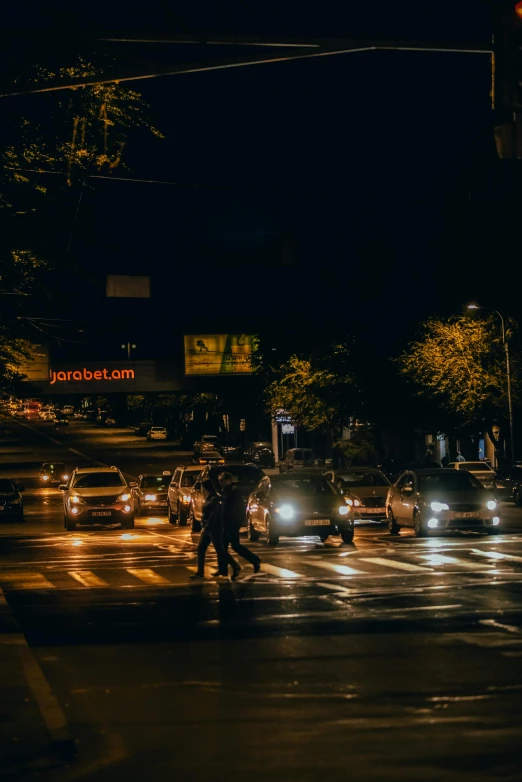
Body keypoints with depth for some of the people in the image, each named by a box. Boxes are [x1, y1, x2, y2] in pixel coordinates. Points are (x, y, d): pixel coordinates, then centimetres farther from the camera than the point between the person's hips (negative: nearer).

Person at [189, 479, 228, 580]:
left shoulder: (215, 499, -16)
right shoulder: (208, 498, 13)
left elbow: (214, 515, -20)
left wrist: (206, 527, -20)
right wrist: (204, 526, 13)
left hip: (215, 528, -10)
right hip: (206, 528, 10)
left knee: (219, 549, 3)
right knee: (200, 549, 3)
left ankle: (223, 570, 15)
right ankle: (200, 572, 2)